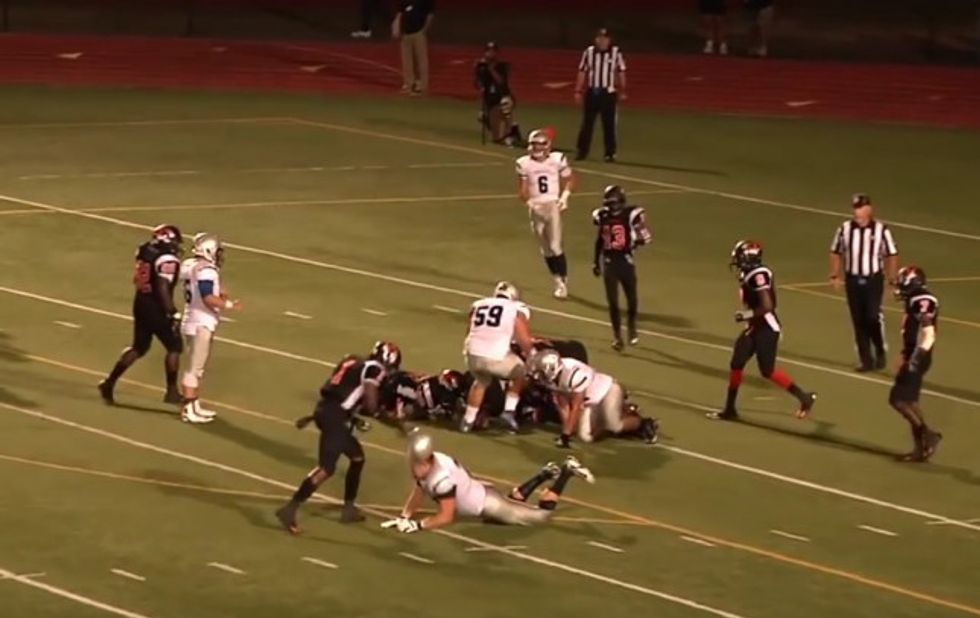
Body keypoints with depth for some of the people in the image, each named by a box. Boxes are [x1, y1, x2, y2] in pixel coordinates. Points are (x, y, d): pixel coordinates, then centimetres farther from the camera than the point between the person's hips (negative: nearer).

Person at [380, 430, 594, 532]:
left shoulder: (441, 477, -38)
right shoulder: (423, 465, -13)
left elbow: (446, 517, -32)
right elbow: (418, 493, 3)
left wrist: (417, 525, -33)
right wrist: (404, 517, -9)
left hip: (487, 505, -8)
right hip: (479, 495, 8)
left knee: (542, 514, 6)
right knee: (513, 501, 37)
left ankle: (565, 472, 18)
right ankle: (546, 473, 44)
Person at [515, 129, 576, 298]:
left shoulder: (558, 160, -6)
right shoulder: (524, 164, -2)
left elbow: (569, 180, 7)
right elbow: (522, 189, 1)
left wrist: (564, 196, -8)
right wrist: (527, 201, -19)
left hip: (553, 206, -2)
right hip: (536, 208, 3)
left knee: (555, 246, -10)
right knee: (545, 249, 9)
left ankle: (564, 280, 3)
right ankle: (558, 282, 23)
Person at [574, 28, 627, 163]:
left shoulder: (616, 52, -4)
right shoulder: (589, 52, 0)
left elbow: (621, 72, 2)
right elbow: (582, 72, 5)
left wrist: (622, 91, 1)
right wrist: (578, 91, 3)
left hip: (608, 93, -1)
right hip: (592, 92, 2)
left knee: (609, 125, 3)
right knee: (587, 123, 7)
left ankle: (610, 154, 10)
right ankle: (582, 152, 15)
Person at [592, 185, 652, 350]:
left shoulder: (631, 215, -10)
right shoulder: (602, 216, 3)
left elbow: (645, 237, -5)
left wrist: (634, 242, -21)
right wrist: (595, 262, 17)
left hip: (625, 260, -3)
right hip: (608, 262, 3)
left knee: (631, 298, 9)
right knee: (612, 301, 3)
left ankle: (632, 329, 33)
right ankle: (617, 336, 12)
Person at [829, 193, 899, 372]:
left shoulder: (881, 230, -7)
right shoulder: (845, 229, 0)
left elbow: (891, 255, -1)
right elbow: (836, 253, 11)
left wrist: (892, 280, -3)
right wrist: (835, 276, 6)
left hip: (873, 279, -3)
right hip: (852, 280, 3)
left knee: (873, 317, -14)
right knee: (858, 321, 5)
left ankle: (880, 352, 10)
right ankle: (866, 359, 14)